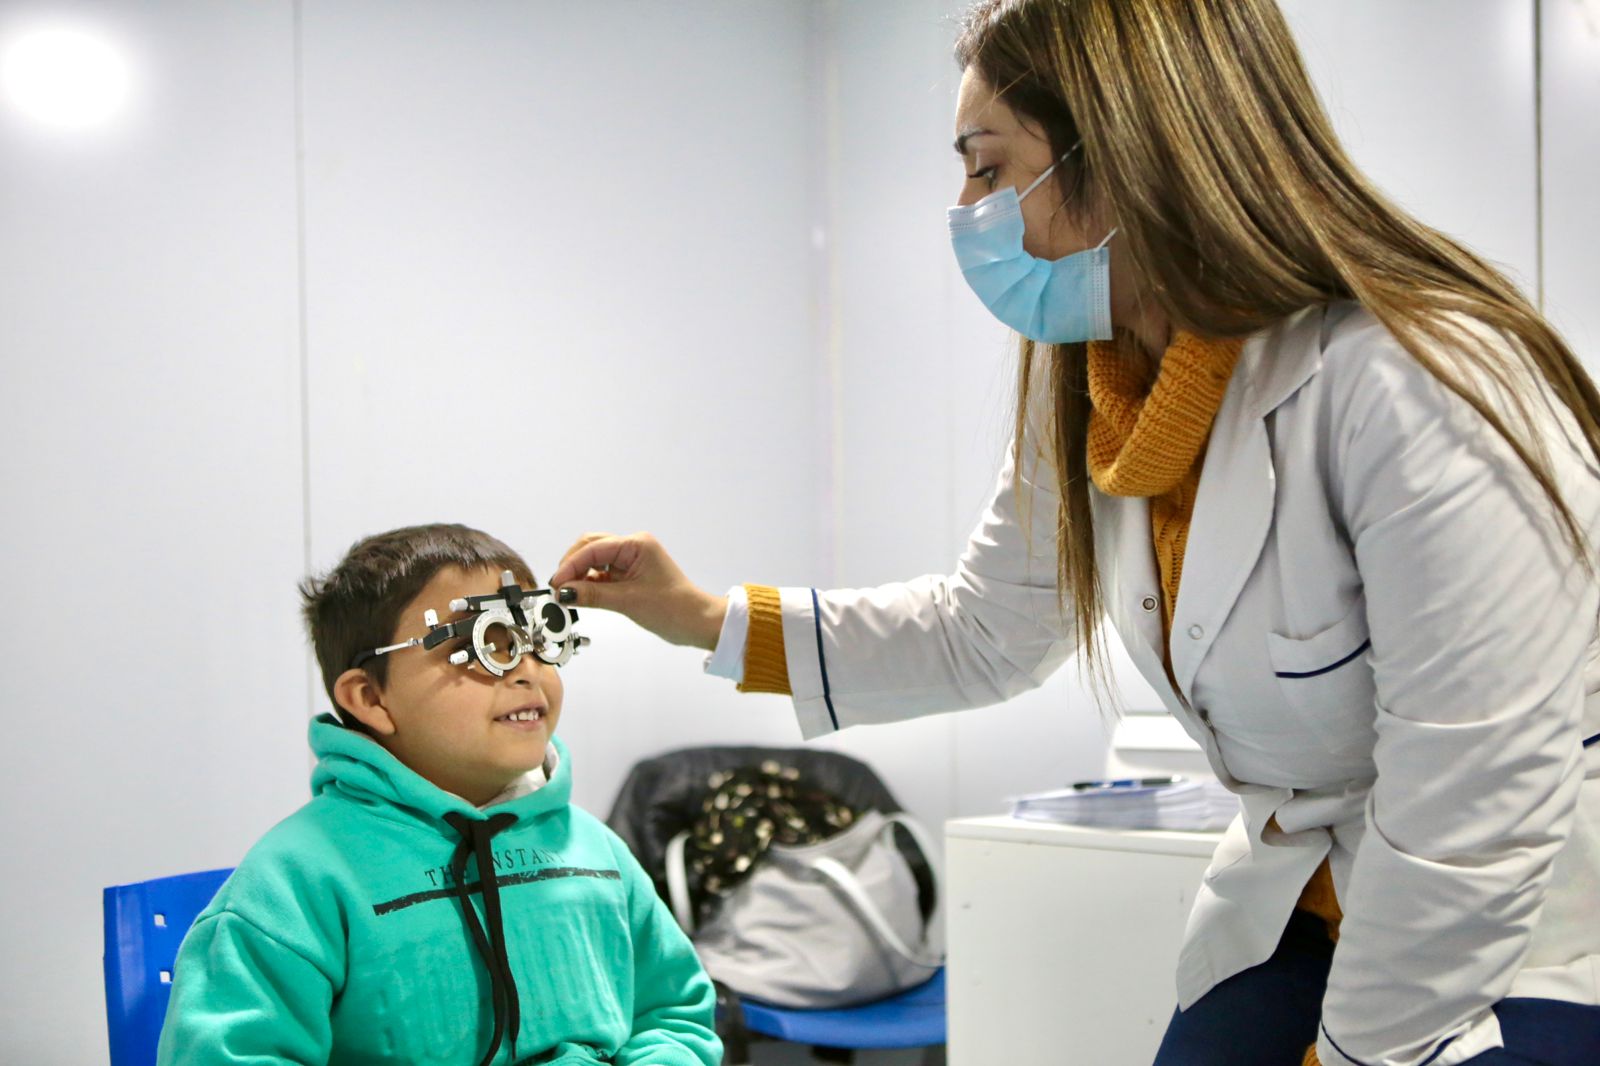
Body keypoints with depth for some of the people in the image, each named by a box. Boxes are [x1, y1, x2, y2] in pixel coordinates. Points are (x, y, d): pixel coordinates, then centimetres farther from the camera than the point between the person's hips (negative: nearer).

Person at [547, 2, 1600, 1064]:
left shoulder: (1423, 392, -30)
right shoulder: (1082, 397, -3)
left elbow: (1471, 842, -26)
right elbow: (983, 632, 11)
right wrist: (707, 617, 7)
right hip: (1299, 907, 7)